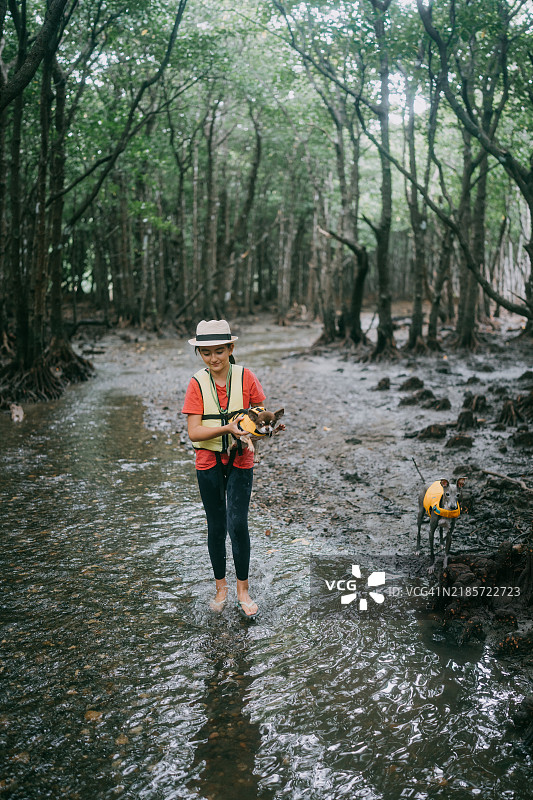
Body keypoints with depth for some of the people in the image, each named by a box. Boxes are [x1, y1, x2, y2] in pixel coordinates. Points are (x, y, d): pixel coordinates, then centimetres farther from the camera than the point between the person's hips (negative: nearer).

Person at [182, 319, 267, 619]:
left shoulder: (245, 377, -5)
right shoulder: (197, 384, -5)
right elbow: (194, 432, -12)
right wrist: (227, 428, -26)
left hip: (240, 460, -1)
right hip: (209, 462, 1)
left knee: (238, 524, -8)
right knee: (216, 526, 10)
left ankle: (243, 590, 10)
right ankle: (221, 586, 28)